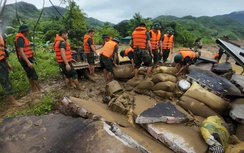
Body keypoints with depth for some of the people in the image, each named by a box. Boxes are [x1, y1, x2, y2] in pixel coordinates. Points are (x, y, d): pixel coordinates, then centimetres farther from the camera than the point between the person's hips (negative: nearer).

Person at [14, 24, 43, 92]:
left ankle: (34, 89, 24)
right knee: (34, 75, -5)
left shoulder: (23, 38, 13)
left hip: (28, 59, 10)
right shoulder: (20, 39, -17)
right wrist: (28, 62, -31)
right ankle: (40, 88, 4)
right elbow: (21, 52, -25)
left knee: (30, 74, 15)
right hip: (25, 60, -10)